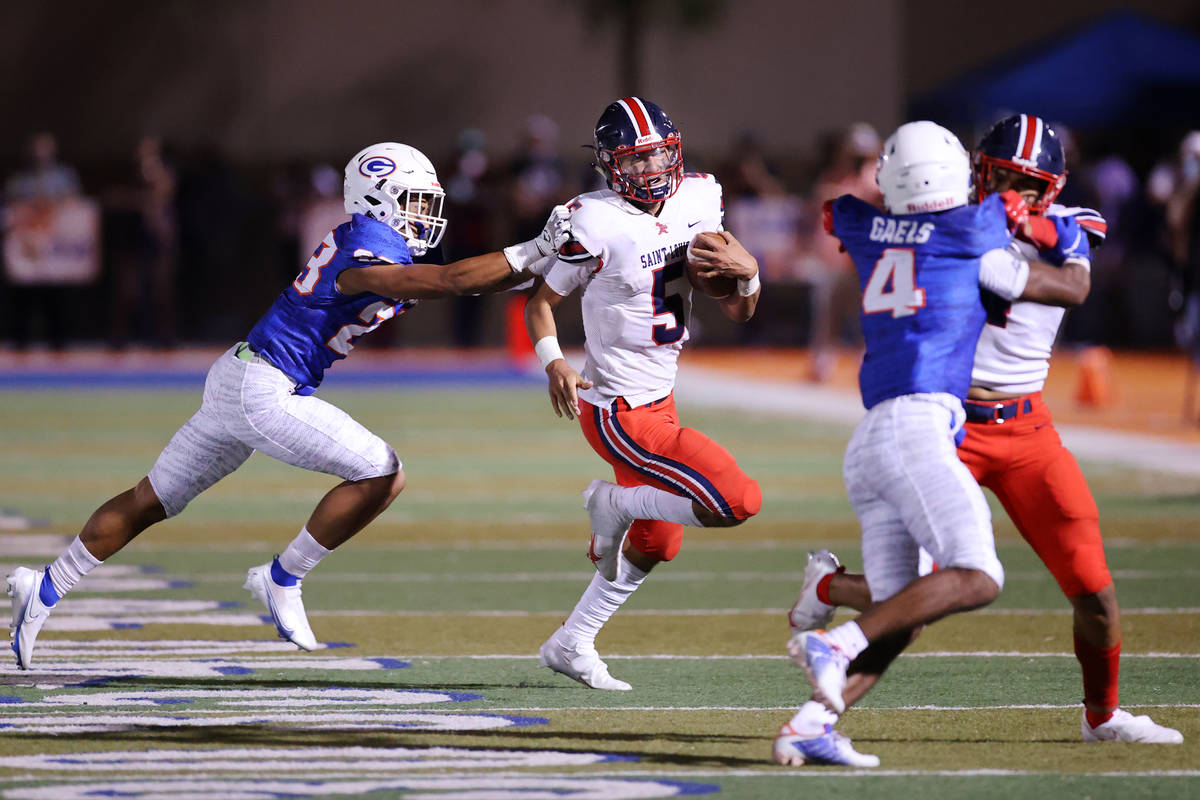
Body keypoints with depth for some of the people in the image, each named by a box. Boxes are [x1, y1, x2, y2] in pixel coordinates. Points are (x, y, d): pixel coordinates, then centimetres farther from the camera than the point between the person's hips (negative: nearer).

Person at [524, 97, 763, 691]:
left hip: (658, 398, 9)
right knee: (738, 502, -16)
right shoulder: (596, 224, -19)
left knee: (655, 543, 21)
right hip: (618, 412, -9)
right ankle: (613, 503, 3)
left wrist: (746, 274, -17)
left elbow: (738, 312, 5)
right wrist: (553, 362, -25)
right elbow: (541, 301, -7)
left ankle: (572, 644, 34)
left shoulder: (696, 202, 1)